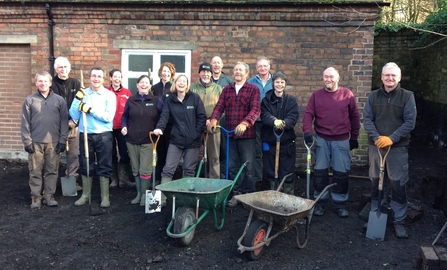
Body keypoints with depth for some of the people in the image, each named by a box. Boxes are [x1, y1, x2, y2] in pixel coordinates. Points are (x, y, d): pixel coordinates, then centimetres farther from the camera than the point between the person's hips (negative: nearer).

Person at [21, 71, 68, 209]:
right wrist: (27, 141, -4)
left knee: (52, 170, 6)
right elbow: (25, 122, 2)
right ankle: (36, 197, 15)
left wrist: (62, 140, -3)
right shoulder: (30, 100, 3)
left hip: (54, 141, 0)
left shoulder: (59, 100, 4)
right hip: (35, 142, 0)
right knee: (35, 171, 5)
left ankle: (49, 196, 17)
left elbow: (64, 121, 2)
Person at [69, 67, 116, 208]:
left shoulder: (109, 95, -2)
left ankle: (105, 196, 16)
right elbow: (74, 116, -2)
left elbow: (109, 117, -13)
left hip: (104, 136, -2)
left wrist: (91, 110, -16)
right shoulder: (82, 93, 5)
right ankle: (85, 194, 27)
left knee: (104, 166, 5)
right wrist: (77, 100, -12)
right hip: (85, 135, 2)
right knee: (86, 165, 12)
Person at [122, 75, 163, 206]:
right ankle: (138, 193, 21)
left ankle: (144, 195, 8)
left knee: (145, 169, -5)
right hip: (132, 140, 3)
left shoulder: (156, 100, 1)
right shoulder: (131, 100, 8)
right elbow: (125, 116, 17)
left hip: (148, 140, -3)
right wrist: (124, 127, -1)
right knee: (135, 169, 9)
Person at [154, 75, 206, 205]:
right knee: (168, 169, -3)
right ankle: (162, 198, 1)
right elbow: (164, 116, -6)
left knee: (189, 171, 7)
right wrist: (159, 128, -24)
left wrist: (197, 133, -8)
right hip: (175, 140, 1)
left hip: (192, 141, -1)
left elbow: (202, 117, -2)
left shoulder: (195, 98, -1)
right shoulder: (169, 100, 4)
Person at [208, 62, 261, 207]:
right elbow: (219, 106, 3)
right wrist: (214, 120, -17)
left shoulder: (253, 89, 0)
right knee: (232, 166, 10)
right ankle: (236, 194, 23)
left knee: (248, 167, 2)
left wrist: (245, 123, -30)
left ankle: (249, 195, 14)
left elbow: (256, 109, -13)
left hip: (247, 135, -4)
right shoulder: (226, 89, 13)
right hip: (230, 135, 4)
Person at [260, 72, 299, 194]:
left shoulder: (291, 100, 5)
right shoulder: (266, 100, 6)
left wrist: (284, 123, -31)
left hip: (287, 142, -1)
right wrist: (274, 121, -33)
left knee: (288, 172, 0)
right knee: (271, 171, 10)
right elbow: (264, 115, -11)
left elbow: (293, 117, -9)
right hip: (269, 141, 1)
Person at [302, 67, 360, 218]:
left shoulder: (347, 95, 1)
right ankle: (320, 202, 20)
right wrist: (307, 132, -18)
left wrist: (354, 137, 5)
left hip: (342, 140, -1)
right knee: (320, 171, 7)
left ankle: (340, 203, 19)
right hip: (321, 139, 1)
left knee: (341, 173, 4)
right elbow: (308, 114, -3)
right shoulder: (316, 95, 3)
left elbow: (355, 117, 5)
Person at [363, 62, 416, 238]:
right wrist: (376, 137, -17)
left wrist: (391, 138, -19)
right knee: (375, 182, 11)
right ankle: (376, 214, 27)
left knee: (398, 185, 1)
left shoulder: (407, 96, -1)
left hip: (398, 147, -2)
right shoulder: (373, 96, 6)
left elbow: (410, 122, -8)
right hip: (375, 146, 2)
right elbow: (367, 119, -1)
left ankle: (399, 221, 13)